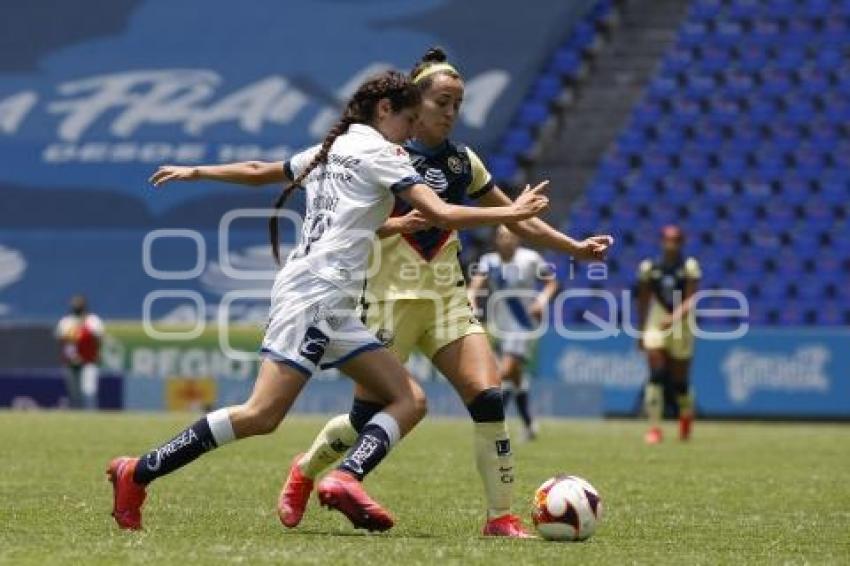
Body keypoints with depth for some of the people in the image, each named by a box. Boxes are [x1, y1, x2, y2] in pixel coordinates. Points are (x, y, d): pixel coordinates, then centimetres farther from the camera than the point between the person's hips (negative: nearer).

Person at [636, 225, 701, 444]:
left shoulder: (689, 267, -4)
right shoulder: (649, 268, 1)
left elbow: (690, 300, -13)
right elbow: (643, 302, 10)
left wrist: (676, 317, -30)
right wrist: (641, 332, 13)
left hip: (681, 327, -1)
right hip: (656, 326, 1)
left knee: (679, 382, 6)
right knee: (656, 375, -16)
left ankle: (686, 414, 38)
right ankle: (654, 427, -15)